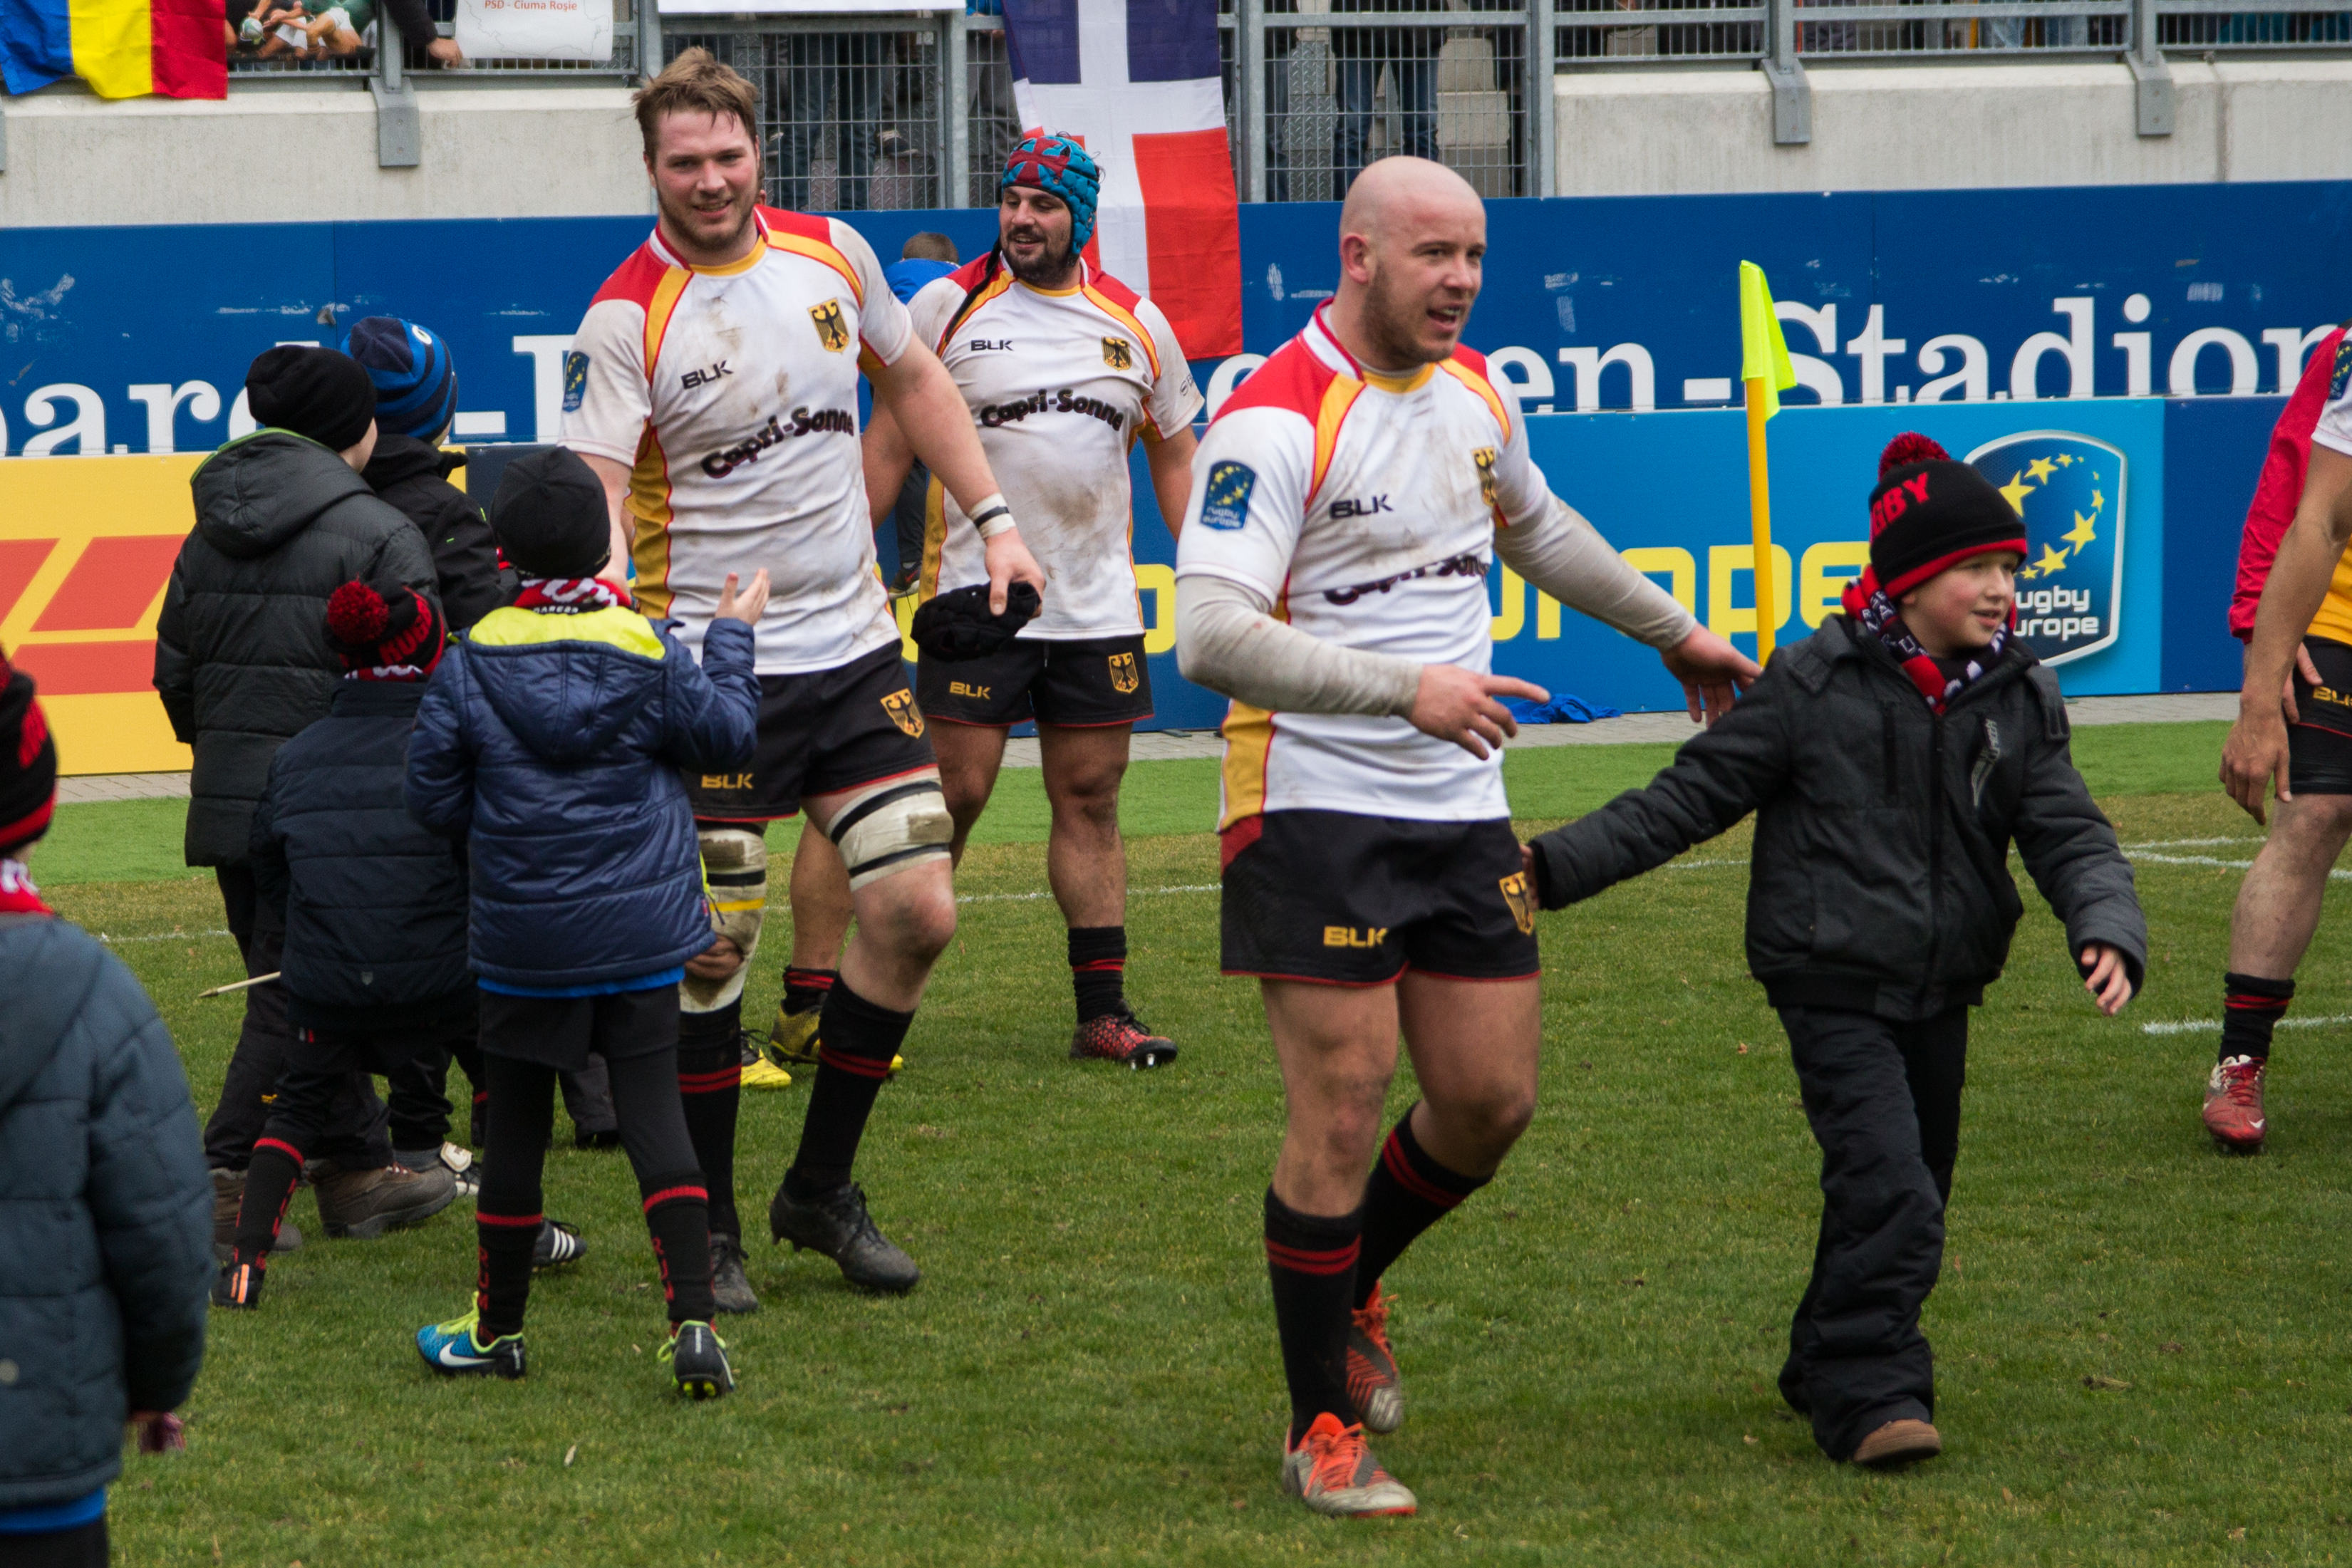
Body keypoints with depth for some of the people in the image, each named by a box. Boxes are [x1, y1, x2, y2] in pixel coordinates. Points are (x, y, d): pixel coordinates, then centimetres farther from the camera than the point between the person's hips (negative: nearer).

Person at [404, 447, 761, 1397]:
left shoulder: (470, 666, -8)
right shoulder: (650, 654, -6)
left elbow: (433, 798, -5)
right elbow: (727, 736, 6)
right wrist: (732, 640, 20)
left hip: (523, 940, 0)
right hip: (642, 934, 0)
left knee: (517, 1129, 10)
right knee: (653, 1115, 1)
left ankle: (498, 1329, 23)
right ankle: (693, 1322, -10)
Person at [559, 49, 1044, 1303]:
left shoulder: (831, 255, 3)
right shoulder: (627, 318, -13)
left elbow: (911, 379, 20)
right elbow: (595, 489, -21)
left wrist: (991, 518, 15)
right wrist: (595, 581, -42)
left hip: (854, 649, 5)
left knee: (916, 909, 0)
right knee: (711, 949, -4)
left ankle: (821, 1189, 17)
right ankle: (707, 1226, 11)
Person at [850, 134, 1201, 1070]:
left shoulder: (1135, 322, 8)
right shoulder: (948, 306, 0)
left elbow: (1176, 454, 17)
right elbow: (890, 440, 3)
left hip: (1098, 606, 3)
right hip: (974, 600, -3)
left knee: (1091, 800, 4)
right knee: (955, 792, -6)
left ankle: (1103, 1012, 7)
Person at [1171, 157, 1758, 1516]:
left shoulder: (1477, 393, 10)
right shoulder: (1277, 421, -15)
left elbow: (1533, 525, 32)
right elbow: (1212, 636, -25)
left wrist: (1671, 629, 39)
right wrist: (1403, 688, -31)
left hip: (1463, 809, 7)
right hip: (1315, 806, -7)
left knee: (1493, 1100, 6)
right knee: (1342, 1115, -8)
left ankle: (1348, 1286, 34)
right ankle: (1323, 1428, 5)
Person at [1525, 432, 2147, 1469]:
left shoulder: (2021, 703, 3)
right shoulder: (1815, 686, -11)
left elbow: (2070, 835, -1)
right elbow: (1691, 797, -5)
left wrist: (2107, 930, -22)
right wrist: (1559, 865, -10)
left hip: (1942, 993, 6)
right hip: (1836, 989, -6)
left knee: (1908, 1200, 15)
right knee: (1889, 1191, -20)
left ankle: (1829, 1370, 33)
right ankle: (1871, 1395, -15)